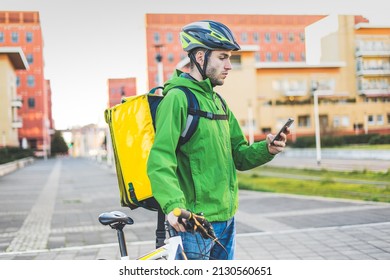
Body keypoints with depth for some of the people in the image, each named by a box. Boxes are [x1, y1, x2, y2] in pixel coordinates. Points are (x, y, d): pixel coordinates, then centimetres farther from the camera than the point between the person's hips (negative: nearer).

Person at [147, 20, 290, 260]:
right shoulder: (178, 98, -13)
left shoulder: (219, 102, 14)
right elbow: (159, 161, -23)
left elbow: (239, 156, 14)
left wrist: (267, 149, -6)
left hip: (226, 216, 9)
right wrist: (173, 205, -37)